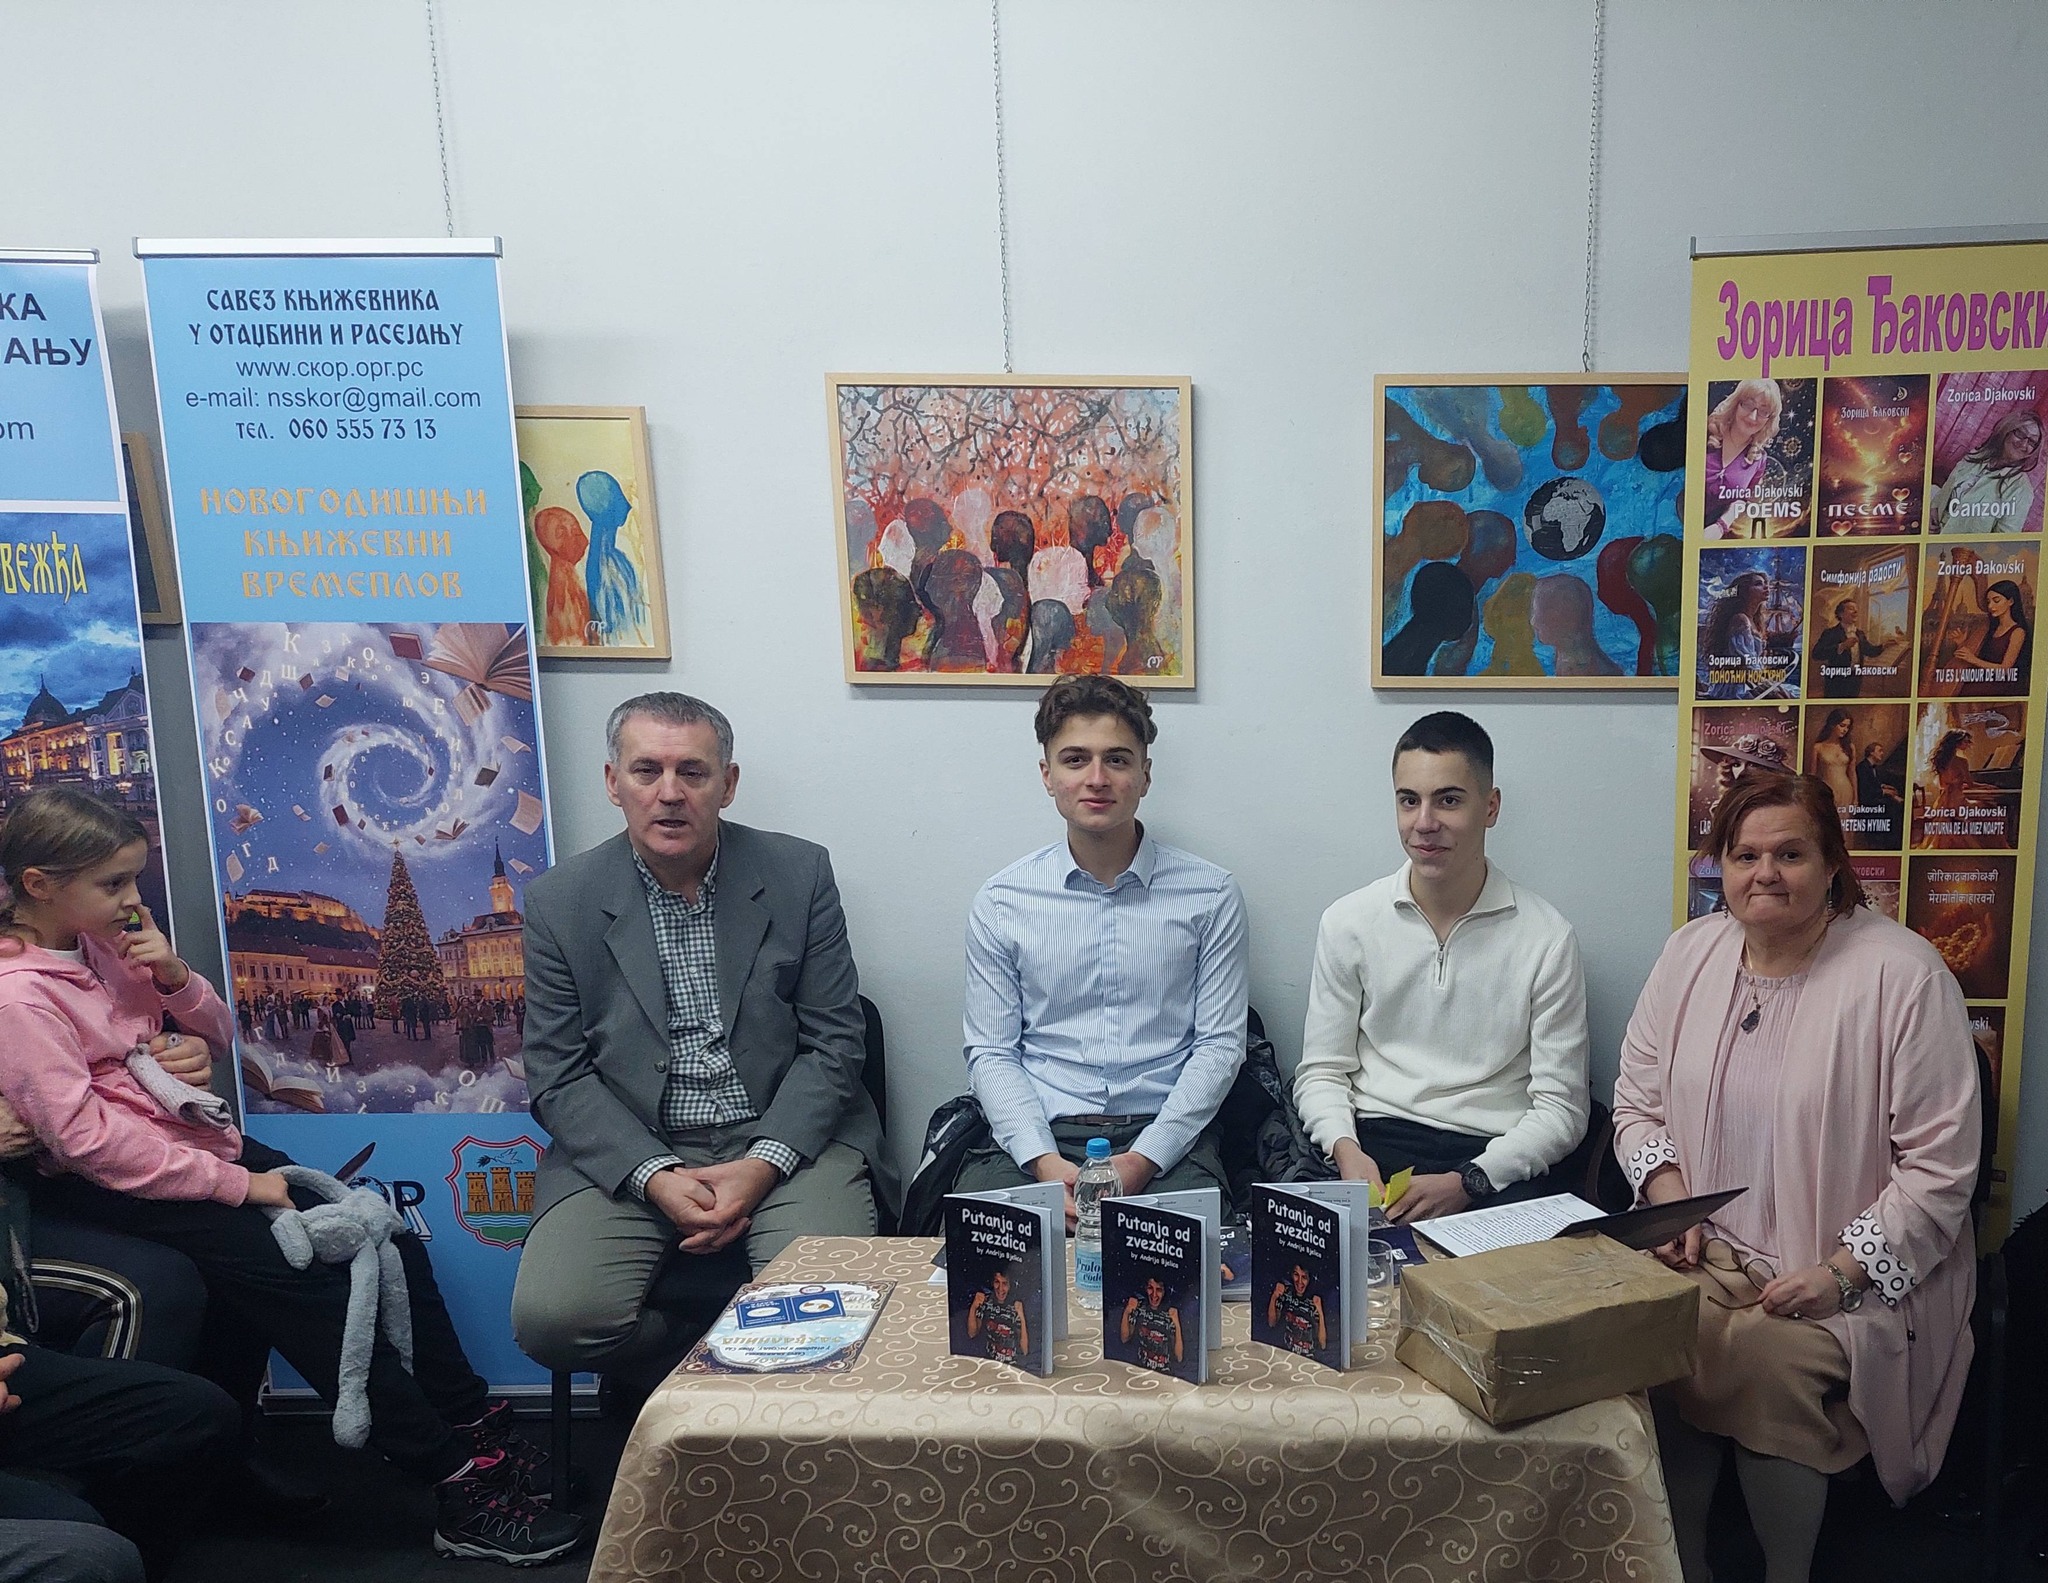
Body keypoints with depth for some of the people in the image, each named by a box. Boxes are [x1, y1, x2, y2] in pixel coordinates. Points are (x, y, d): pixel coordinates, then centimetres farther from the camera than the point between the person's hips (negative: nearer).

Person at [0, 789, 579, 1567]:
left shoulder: (101, 944, 8)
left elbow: (217, 1034, 15)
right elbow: (85, 1137, -22)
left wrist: (174, 975, -7)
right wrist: (236, 1184, -20)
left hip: (199, 1140, 8)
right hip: (114, 1189, -8)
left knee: (392, 1248, -5)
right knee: (308, 1285, -23)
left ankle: (482, 1435, 3)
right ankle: (462, 1488, -18)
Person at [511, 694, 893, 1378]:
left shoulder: (800, 873, 0)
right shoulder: (559, 902, 0)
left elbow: (835, 1043, 0)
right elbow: (557, 1077, 0)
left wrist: (763, 1164, -14)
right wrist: (654, 1176, -15)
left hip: (785, 1137, -1)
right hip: (628, 1152, 1)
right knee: (551, 1319, -21)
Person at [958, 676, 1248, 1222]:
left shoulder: (1209, 895, 3)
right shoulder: (1000, 902, 6)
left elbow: (1219, 1045, 1)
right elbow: (991, 1051, 5)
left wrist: (1141, 1161, -11)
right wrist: (1044, 1162, -12)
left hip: (1165, 1137, -1)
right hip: (1038, 1136, 1)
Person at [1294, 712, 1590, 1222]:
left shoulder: (1547, 938, 0)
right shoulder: (1348, 922, 6)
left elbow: (1560, 1107, 0)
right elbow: (1321, 1072, 9)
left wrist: (1468, 1182, -15)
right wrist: (1345, 1150, -12)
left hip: (1495, 1163, 0)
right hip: (1373, 1145, 0)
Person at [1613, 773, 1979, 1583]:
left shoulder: (1903, 974, -10)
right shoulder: (1690, 953, 5)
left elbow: (1939, 1167, -10)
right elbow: (1635, 1103, 13)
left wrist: (1840, 1273, -16)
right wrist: (1669, 1198, -5)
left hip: (1852, 1279, -3)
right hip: (1708, 1253, 4)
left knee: (1771, 1359, -30)